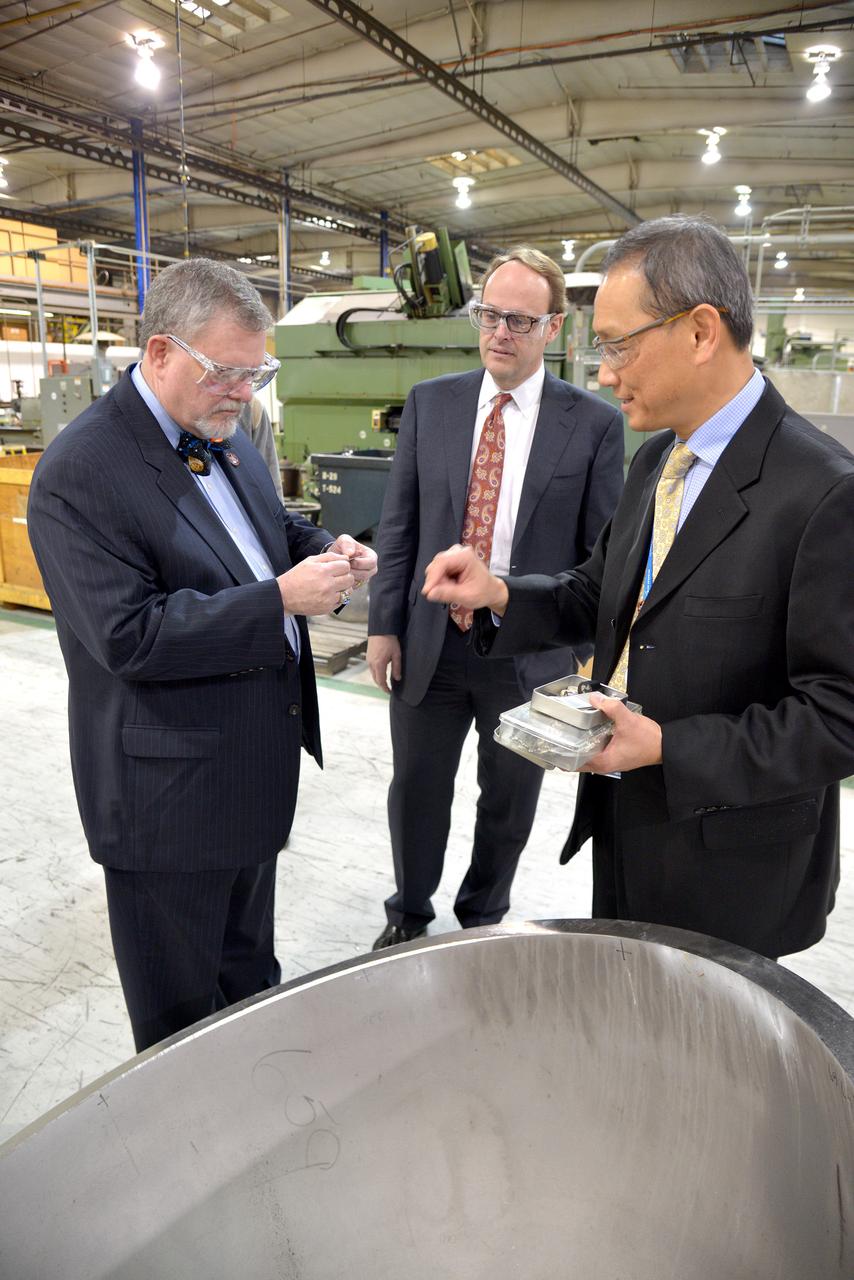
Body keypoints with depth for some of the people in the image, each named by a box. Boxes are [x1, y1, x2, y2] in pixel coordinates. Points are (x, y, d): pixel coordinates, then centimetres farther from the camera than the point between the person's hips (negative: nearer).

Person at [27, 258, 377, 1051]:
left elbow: (269, 527, 19)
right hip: (171, 796, -8)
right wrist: (281, 598, -29)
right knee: (181, 1017, 15)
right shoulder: (79, 472, -22)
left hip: (258, 764, 9)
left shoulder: (225, 439, 5)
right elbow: (129, 636, -27)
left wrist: (323, 548, -3)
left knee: (249, 970, 30)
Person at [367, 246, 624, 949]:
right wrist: (385, 624, -1)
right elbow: (398, 526, 3)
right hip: (429, 642, 2)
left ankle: (483, 918, 43)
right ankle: (409, 913, 43)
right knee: (416, 790, 17)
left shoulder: (595, 422, -5)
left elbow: (605, 549, -3)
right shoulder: (429, 402, 2)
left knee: (508, 801, 16)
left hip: (531, 651, -1)